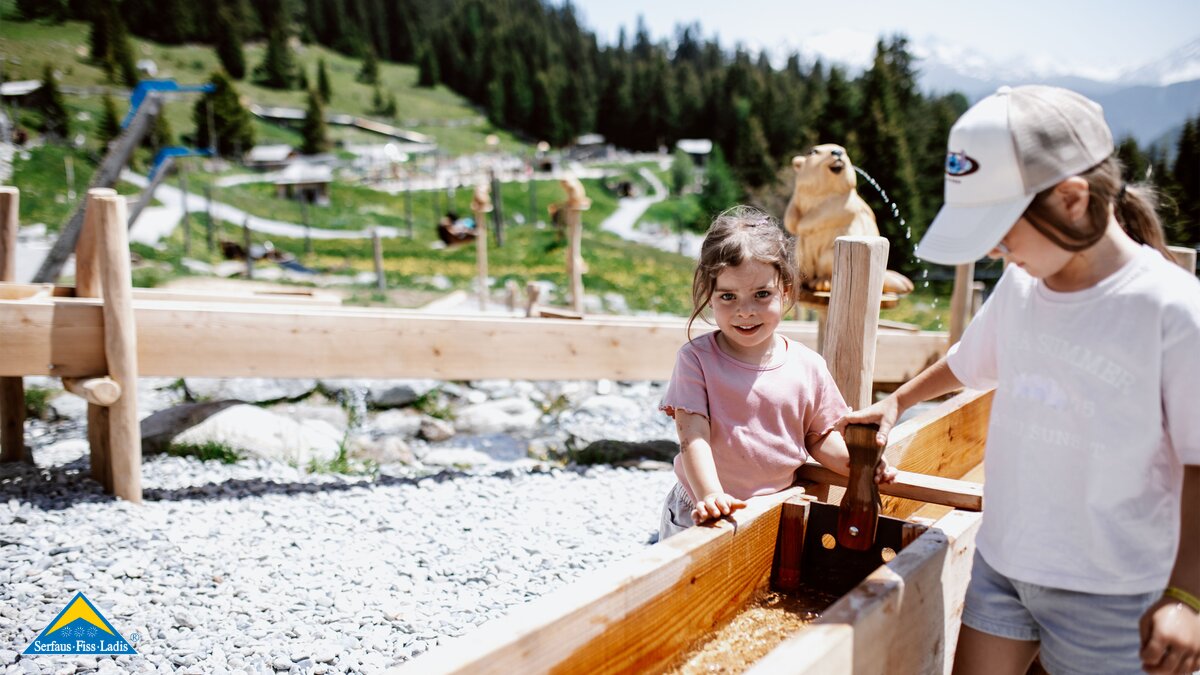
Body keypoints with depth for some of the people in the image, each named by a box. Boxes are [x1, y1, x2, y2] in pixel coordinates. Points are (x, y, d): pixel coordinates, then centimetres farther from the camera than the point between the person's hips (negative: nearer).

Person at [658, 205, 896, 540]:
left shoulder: (808, 366, -2)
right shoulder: (696, 359, -10)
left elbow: (819, 437, 10)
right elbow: (693, 435, -18)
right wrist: (711, 496, -32)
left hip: (777, 509, 3)